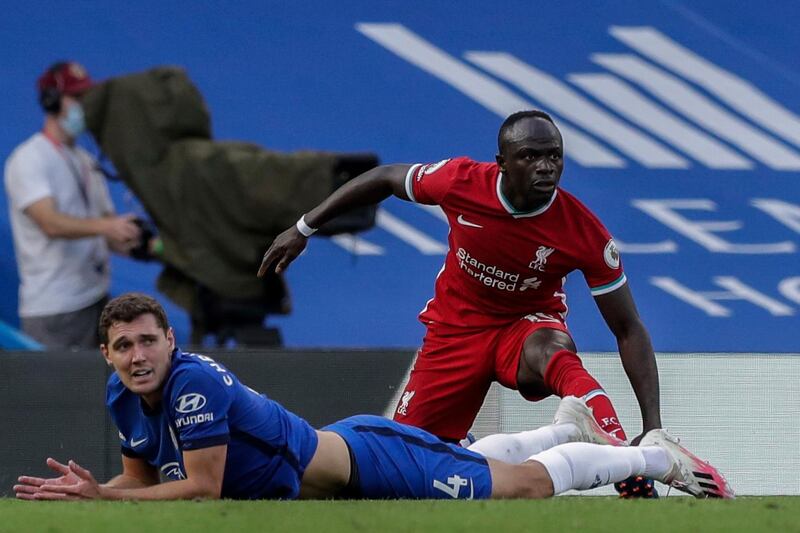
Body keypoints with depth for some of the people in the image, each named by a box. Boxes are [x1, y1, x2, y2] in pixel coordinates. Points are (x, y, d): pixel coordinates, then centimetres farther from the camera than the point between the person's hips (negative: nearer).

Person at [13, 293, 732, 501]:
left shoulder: (195, 383, -32)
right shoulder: (125, 398, -8)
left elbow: (202, 487, -32)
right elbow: (143, 479, 5)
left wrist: (98, 498, -32)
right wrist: (84, 490, -15)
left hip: (365, 463, -8)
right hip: (334, 451, 8)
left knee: (525, 483, 7)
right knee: (464, 461, 33)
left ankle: (656, 456, 25)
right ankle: (569, 428, 55)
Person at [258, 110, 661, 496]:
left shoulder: (584, 232, -25)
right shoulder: (462, 181, -22)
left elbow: (628, 330, -19)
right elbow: (385, 179, -1)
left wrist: (653, 424, -29)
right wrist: (302, 229, 4)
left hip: (528, 323, -2)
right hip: (457, 326, 3)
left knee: (551, 348, -39)